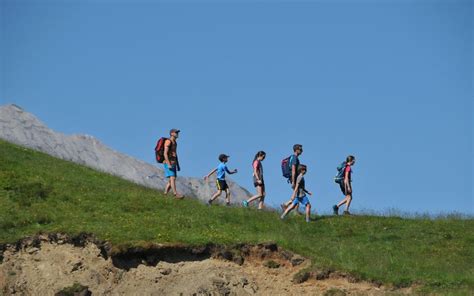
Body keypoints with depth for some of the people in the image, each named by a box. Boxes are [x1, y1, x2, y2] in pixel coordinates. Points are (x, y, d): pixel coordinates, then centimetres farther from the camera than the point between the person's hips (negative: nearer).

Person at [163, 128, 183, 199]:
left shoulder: (175, 143, 18)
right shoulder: (168, 141, -12)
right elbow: (165, 154, -19)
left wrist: (178, 165, 18)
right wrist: (169, 164, -25)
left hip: (173, 164, 9)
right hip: (168, 163, -9)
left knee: (171, 181, 5)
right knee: (172, 179, -17)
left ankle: (165, 195, 7)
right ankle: (176, 194, -23)